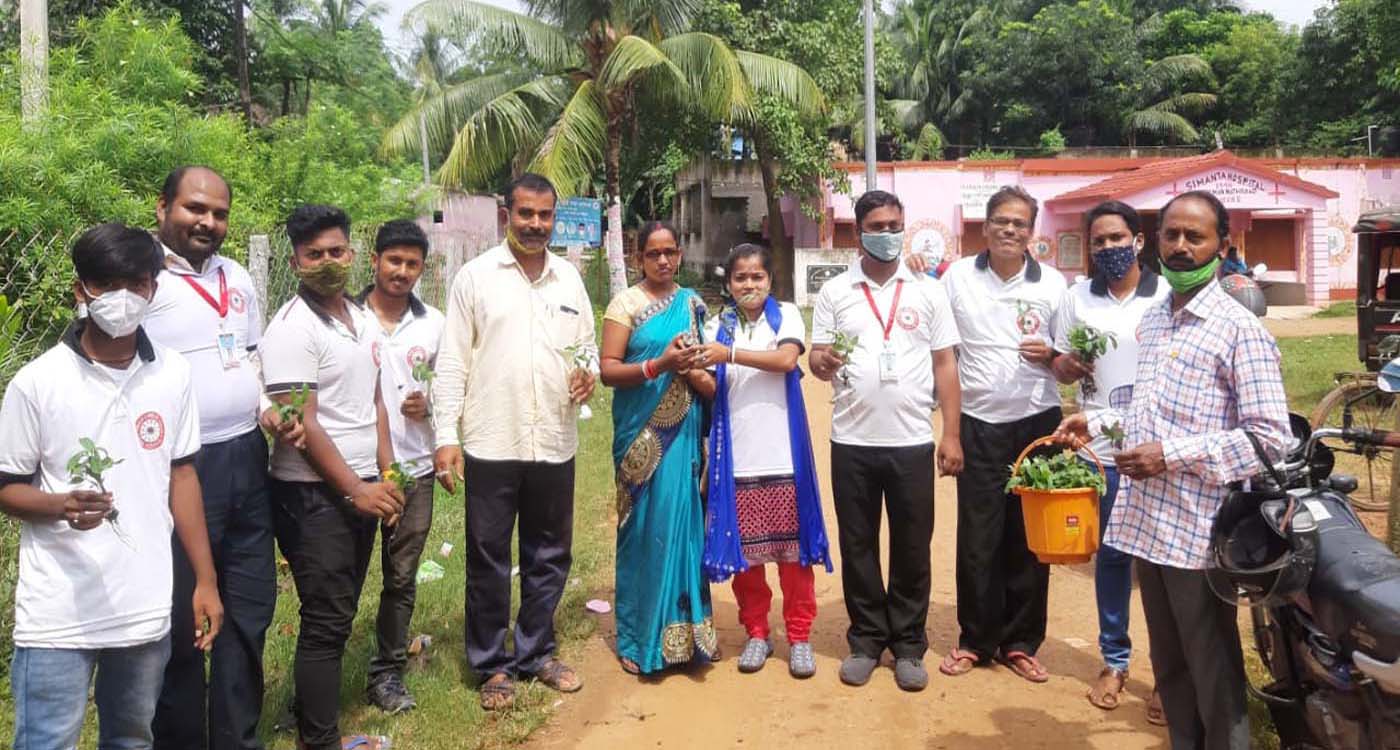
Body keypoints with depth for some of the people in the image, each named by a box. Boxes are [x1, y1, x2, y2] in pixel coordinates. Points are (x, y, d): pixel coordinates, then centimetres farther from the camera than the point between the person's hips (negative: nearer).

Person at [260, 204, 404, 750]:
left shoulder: (364, 321, 10)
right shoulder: (291, 329, -15)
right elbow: (301, 423, -19)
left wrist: (386, 476, 7)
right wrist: (355, 489, -17)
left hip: (362, 489, 8)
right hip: (313, 496, -8)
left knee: (338, 616, 16)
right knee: (326, 622, 1)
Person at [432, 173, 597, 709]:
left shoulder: (569, 278, 8)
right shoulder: (475, 276, -3)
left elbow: (587, 345, 16)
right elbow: (452, 363, -4)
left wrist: (588, 372, -8)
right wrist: (446, 436, -10)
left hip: (554, 443, 4)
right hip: (490, 445, -3)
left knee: (549, 557, 14)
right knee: (489, 561, 8)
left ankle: (536, 653, 32)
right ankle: (492, 665, 24)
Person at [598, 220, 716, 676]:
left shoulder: (692, 303, 12)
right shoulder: (626, 304, -1)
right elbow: (608, 370, -8)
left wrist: (692, 370, -5)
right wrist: (658, 365, -22)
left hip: (681, 430, 4)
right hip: (641, 431, -4)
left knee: (681, 520, 4)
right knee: (646, 525, -2)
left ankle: (680, 628, 17)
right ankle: (641, 637, 11)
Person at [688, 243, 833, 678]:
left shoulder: (786, 315, 5)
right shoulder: (717, 326, 10)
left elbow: (787, 359, -13)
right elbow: (712, 391, 5)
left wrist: (731, 354, -18)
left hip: (783, 453, -2)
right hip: (737, 456, 2)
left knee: (792, 548, 3)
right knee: (744, 551, 6)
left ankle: (799, 637, 15)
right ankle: (756, 633, 22)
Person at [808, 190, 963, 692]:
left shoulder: (928, 291, 5)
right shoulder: (834, 292, 5)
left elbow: (945, 365, 6)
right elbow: (817, 362, 5)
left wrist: (952, 435, 0)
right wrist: (822, 361, -20)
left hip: (912, 442, 0)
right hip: (852, 442, 0)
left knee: (912, 548, 7)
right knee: (858, 547, 9)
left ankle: (908, 646, 22)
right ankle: (866, 641, 24)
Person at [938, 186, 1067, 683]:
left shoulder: (1052, 284, 3)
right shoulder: (957, 277, 2)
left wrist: (1049, 355, -15)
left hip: (1037, 421, 1)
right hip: (979, 423, 0)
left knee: (1029, 537, 8)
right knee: (977, 539, 4)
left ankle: (1020, 642, 22)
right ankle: (975, 639, 20)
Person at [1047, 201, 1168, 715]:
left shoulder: (1169, 295, -1)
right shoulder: (1077, 297, 6)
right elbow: (1059, 368, 11)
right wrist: (1070, 364, -10)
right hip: (1100, 448, 2)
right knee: (1111, 556, 11)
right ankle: (1114, 660, 24)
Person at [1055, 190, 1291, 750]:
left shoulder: (1239, 329, -11)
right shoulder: (1152, 320, 12)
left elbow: (1270, 438, -17)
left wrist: (1172, 455, -21)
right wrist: (1096, 422, 8)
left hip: (1201, 529, -7)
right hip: (1148, 521, 7)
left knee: (1212, 672, 7)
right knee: (1168, 663, 19)